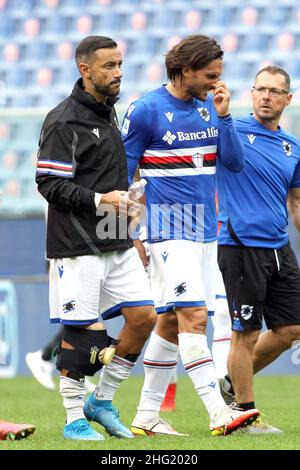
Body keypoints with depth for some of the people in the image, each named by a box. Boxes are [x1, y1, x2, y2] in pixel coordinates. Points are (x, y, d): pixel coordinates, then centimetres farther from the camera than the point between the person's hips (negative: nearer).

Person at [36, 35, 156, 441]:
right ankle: (75, 419, 7)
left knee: (144, 316, 1)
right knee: (79, 330, -4)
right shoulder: (63, 121, -12)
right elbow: (49, 183, -16)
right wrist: (99, 200, -22)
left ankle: (102, 401, 14)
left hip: (117, 242, 8)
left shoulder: (108, 111, 16)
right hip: (76, 246, -8)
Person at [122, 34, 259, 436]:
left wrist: (223, 116, -7)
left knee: (172, 322, 10)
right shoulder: (146, 111, -8)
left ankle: (146, 416, 17)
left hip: (206, 232, 7)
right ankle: (219, 413, -23)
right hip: (170, 232, -7)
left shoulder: (209, 106, 10)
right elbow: (122, 175, -3)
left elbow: (236, 162, 5)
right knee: (193, 317, -16)